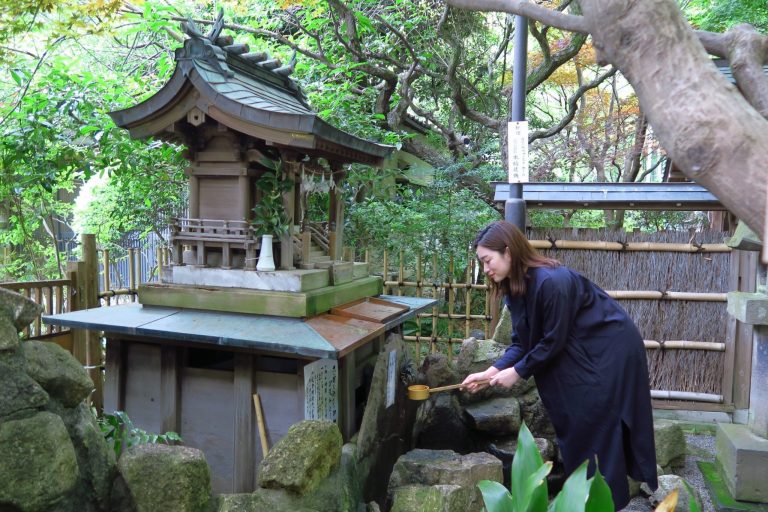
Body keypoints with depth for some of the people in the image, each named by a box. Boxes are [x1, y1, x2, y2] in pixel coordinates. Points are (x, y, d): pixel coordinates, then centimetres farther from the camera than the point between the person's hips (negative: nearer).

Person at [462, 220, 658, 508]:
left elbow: (553, 341, -25)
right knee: (573, 424, 13)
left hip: (611, 350, -9)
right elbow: (522, 342, -2)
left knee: (597, 427, -2)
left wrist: (517, 372, -17)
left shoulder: (551, 281, -31)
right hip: (581, 353, 9)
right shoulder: (515, 287, -3)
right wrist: (491, 372, -12)